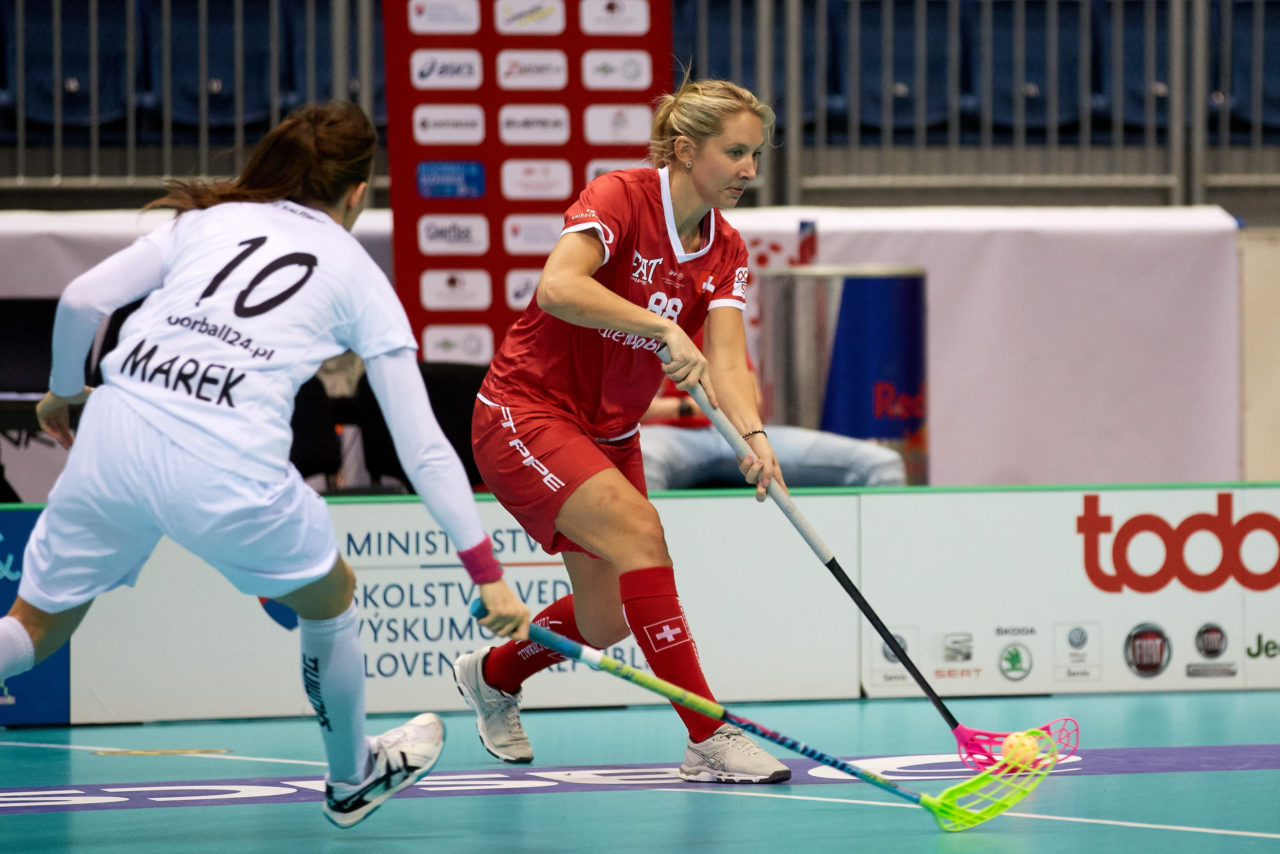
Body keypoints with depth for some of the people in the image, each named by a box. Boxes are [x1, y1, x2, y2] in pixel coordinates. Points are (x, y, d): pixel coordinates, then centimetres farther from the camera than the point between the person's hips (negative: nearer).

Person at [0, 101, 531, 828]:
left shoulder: (208, 219, 22)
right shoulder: (360, 278, 17)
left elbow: (82, 300, 11)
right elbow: (424, 449, 14)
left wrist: (64, 392, 31)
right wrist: (489, 574, 17)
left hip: (114, 434, 2)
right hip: (228, 467, -2)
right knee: (331, 597, 27)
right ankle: (353, 779, 44)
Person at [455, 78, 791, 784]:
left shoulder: (725, 252, 0)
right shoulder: (621, 197, -19)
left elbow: (725, 363, -13)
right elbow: (558, 287, -36)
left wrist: (754, 436, -32)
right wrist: (663, 327, -42)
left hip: (608, 434, 8)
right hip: (526, 414, -8)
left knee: (606, 622, 7)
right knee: (639, 532, -26)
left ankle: (491, 676, 38)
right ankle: (707, 740, -26)